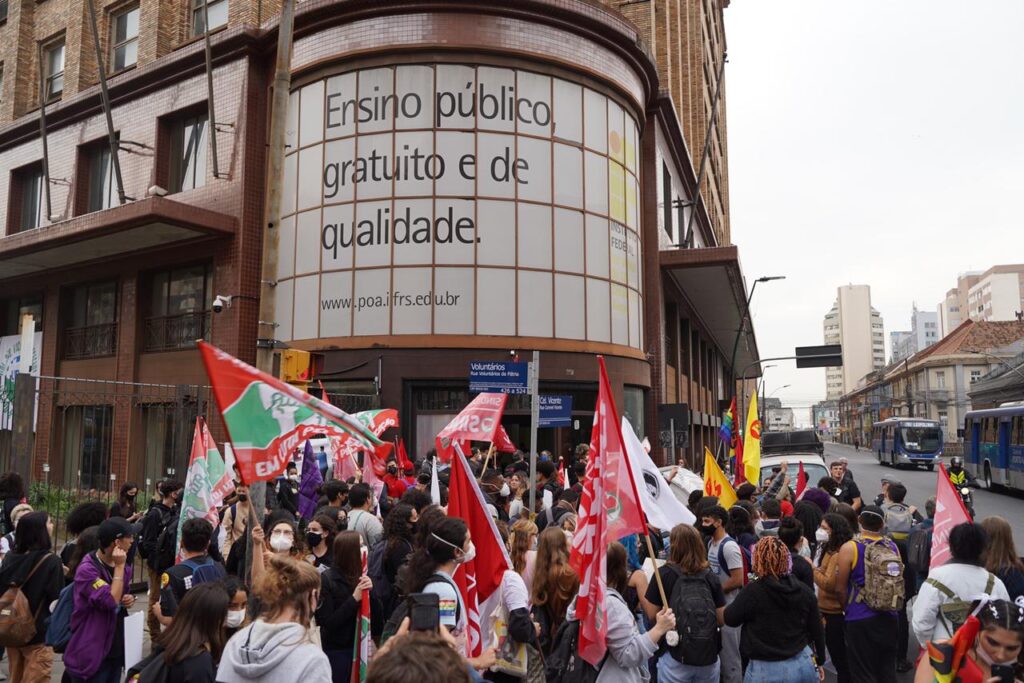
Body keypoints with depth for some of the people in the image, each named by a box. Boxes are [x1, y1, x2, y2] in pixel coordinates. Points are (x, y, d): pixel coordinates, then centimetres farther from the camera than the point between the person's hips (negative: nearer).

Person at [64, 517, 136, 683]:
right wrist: (119, 567, -22)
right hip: (92, 653, -7)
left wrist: (130, 599, -1)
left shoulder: (123, 567, 6)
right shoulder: (87, 569, -19)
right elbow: (111, 601, -26)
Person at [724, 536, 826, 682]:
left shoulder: (753, 591, -16)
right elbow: (816, 631, 8)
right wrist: (819, 662, 22)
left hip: (767, 671, -4)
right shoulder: (804, 590, 0)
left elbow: (730, 619, -3)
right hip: (803, 664, 4)